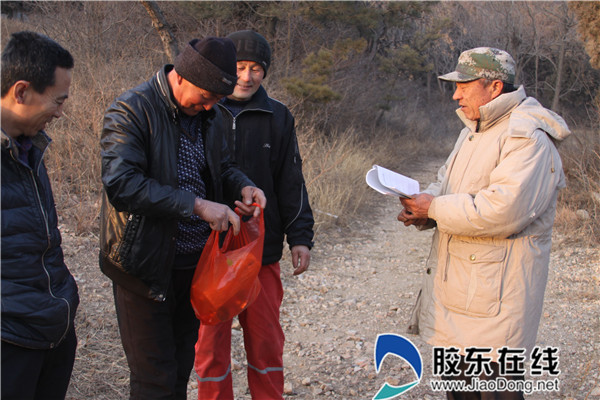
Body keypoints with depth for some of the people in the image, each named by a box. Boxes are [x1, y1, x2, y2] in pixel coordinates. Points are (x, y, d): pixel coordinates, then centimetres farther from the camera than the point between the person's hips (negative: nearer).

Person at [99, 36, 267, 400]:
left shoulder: (208, 114, 6)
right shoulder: (131, 110, -15)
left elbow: (222, 165, 20)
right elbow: (121, 183, -27)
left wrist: (243, 186, -3)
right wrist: (197, 204, -29)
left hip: (196, 261, 7)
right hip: (146, 265, -6)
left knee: (181, 367, 20)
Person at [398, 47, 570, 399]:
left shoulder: (528, 138, -18)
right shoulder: (474, 131, 15)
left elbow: (504, 210, -30)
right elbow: (445, 184, 19)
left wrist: (434, 209, -20)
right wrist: (420, 208, -4)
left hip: (496, 296, -9)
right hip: (456, 286, 9)